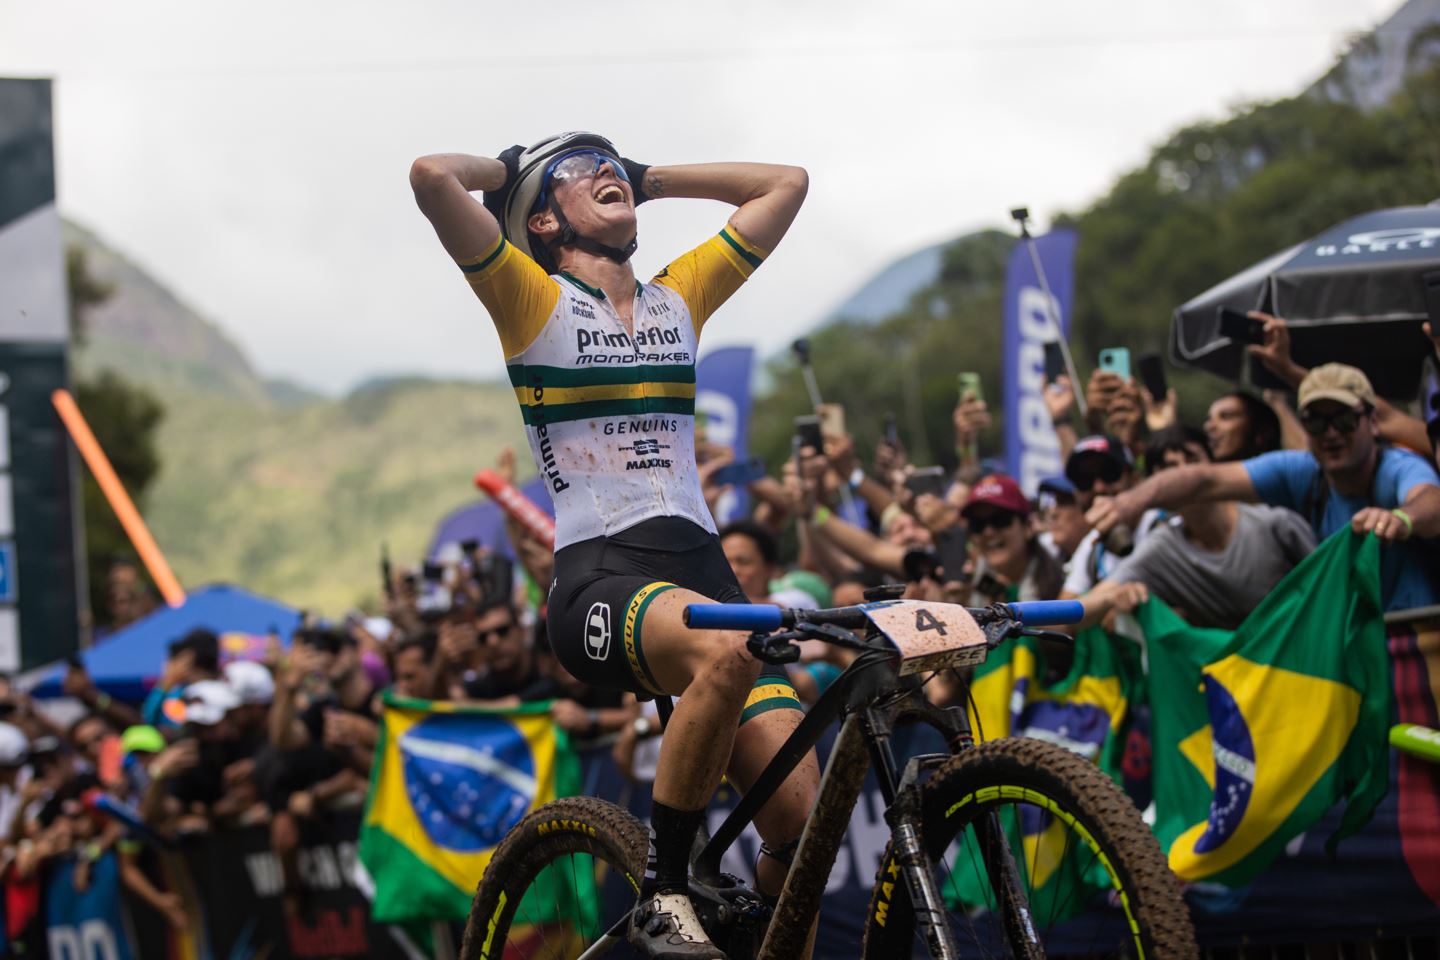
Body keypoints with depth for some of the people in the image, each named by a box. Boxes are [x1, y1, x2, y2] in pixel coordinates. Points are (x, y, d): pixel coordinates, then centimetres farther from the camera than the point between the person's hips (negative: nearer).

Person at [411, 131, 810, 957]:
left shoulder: (678, 298, 21)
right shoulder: (534, 299, 7)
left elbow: (786, 184, 26)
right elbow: (434, 176, -7)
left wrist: (648, 178, 26)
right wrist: (511, 170, 13)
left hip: (701, 572, 5)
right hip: (600, 580, -5)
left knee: (802, 823, -14)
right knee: (727, 652, -39)